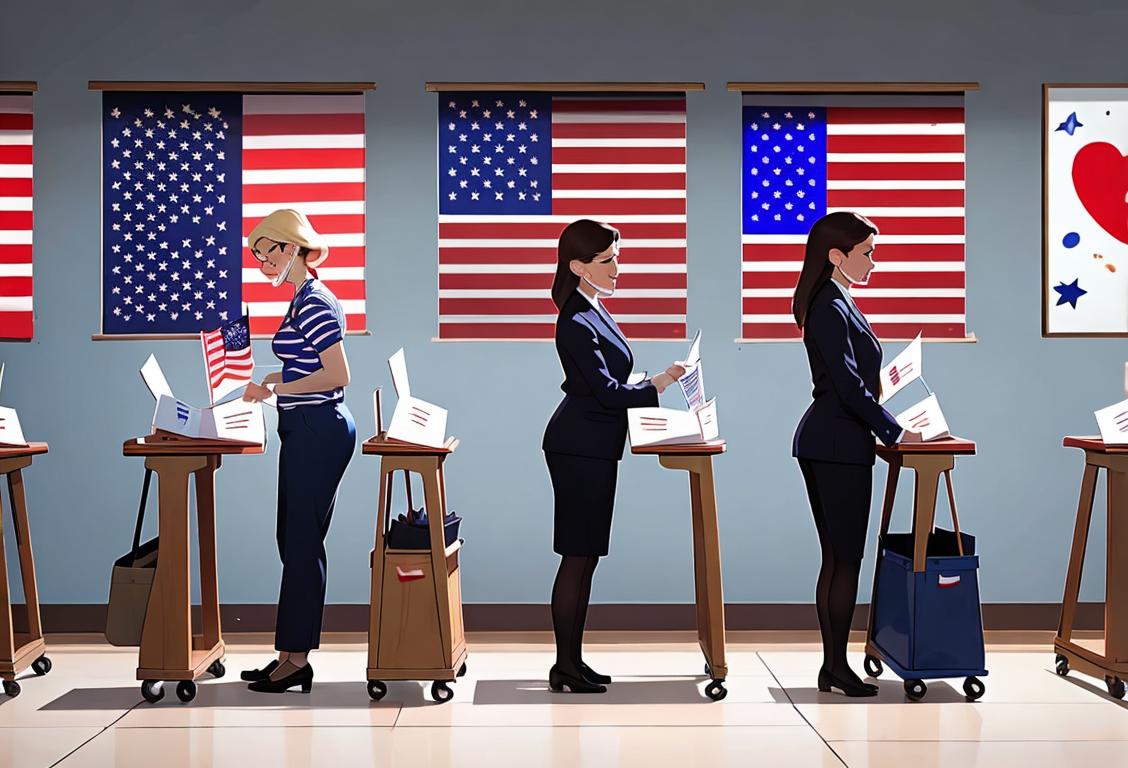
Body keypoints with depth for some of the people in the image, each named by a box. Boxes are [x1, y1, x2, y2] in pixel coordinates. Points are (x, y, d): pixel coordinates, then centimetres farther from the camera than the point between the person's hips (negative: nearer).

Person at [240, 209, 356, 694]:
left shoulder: (316, 304, -16)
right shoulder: (303, 300, 15)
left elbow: (337, 375, -20)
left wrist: (277, 389, -16)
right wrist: (270, 381, 13)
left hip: (318, 431, -11)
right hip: (305, 432, 11)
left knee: (302, 542, -5)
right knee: (293, 540, 12)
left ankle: (296, 659, 2)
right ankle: (290, 654, 20)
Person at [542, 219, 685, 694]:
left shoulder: (593, 310, 12)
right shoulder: (576, 324, -18)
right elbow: (608, 392, -21)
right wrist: (659, 385, -14)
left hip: (593, 447, 10)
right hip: (579, 448, -10)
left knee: (586, 557, 12)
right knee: (578, 557, -4)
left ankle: (573, 660, 19)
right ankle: (565, 667, 4)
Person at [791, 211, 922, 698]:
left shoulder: (836, 304, 16)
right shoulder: (831, 309, -14)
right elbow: (848, 384, -19)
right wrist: (894, 433, -13)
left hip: (823, 444, 10)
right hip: (839, 445, -10)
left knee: (835, 558, 12)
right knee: (845, 559, -3)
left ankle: (831, 666, 17)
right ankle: (838, 667, 4)